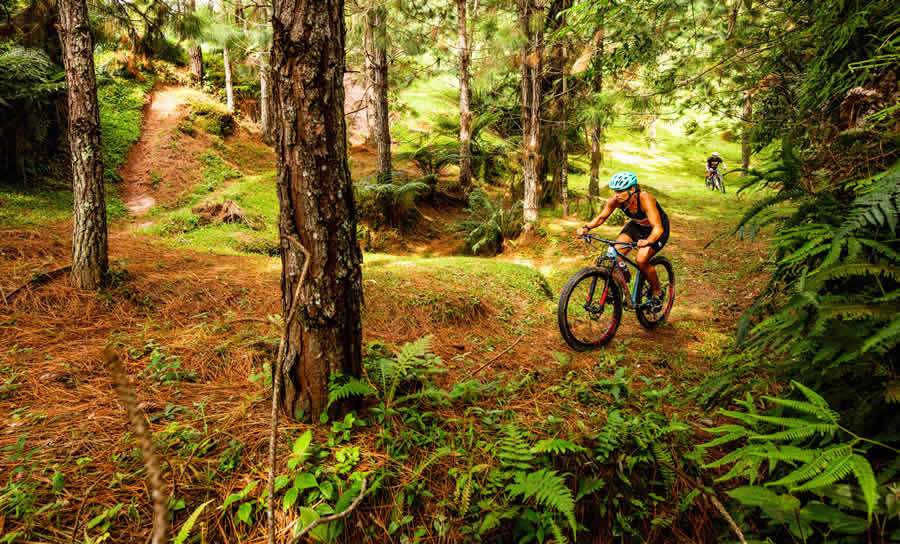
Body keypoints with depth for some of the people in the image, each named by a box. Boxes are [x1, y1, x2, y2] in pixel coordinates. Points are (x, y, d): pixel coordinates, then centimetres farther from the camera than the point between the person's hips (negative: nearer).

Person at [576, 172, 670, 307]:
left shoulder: (645, 199, -37)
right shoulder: (615, 200, -23)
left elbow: (658, 228, -42)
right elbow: (602, 217, -8)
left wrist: (648, 242, -62)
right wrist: (586, 227, -27)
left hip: (656, 229, -5)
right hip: (637, 225, 5)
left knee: (641, 260, -24)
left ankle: (657, 293, 1)